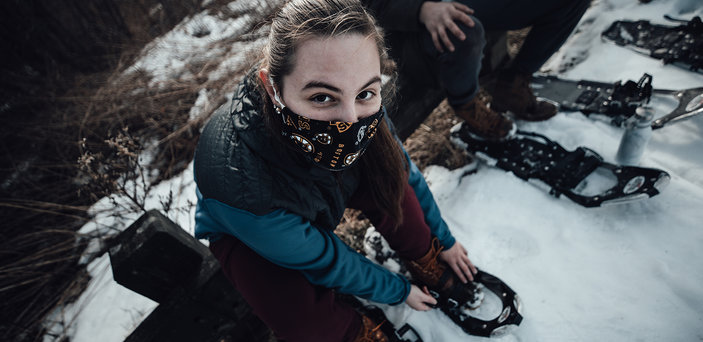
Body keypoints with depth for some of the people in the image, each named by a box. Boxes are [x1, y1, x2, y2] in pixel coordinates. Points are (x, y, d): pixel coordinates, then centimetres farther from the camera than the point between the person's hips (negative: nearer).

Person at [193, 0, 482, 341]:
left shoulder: (358, 106, -30)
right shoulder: (238, 180, -43)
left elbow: (404, 171, -11)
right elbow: (324, 263, -27)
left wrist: (444, 240, 2)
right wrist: (399, 291, -10)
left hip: (318, 199, 4)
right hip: (242, 233, -3)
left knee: (389, 173, -21)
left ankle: (429, 266, 5)